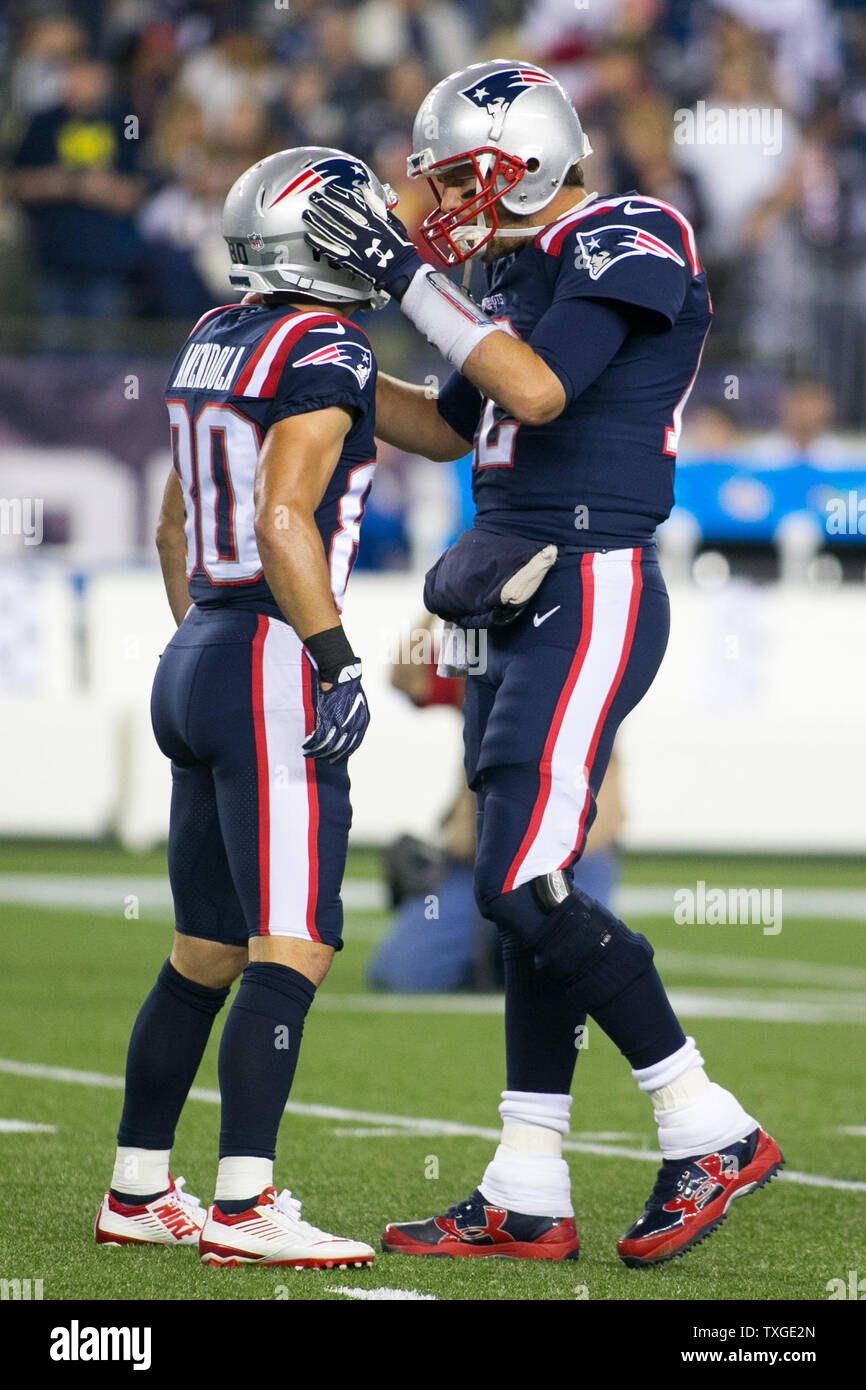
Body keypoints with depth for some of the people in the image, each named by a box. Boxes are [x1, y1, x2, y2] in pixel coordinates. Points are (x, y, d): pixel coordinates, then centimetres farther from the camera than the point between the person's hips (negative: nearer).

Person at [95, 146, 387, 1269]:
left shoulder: (215, 341, 14)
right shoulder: (324, 353, -12)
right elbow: (283, 520, -21)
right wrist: (336, 663, -19)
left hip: (198, 661, 9)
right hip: (275, 670, -9)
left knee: (205, 954, 14)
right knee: (291, 953, -10)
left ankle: (137, 1191, 18)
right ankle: (242, 1207, -14)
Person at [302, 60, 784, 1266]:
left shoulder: (629, 247, -11)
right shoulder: (527, 272, 17)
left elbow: (538, 394, -24)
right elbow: (449, 429, 28)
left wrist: (407, 277, -19)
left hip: (588, 597, -9)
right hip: (526, 608, 9)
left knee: (524, 886, -14)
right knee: (526, 900, 8)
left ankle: (710, 1133, -5)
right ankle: (528, 1198, 11)